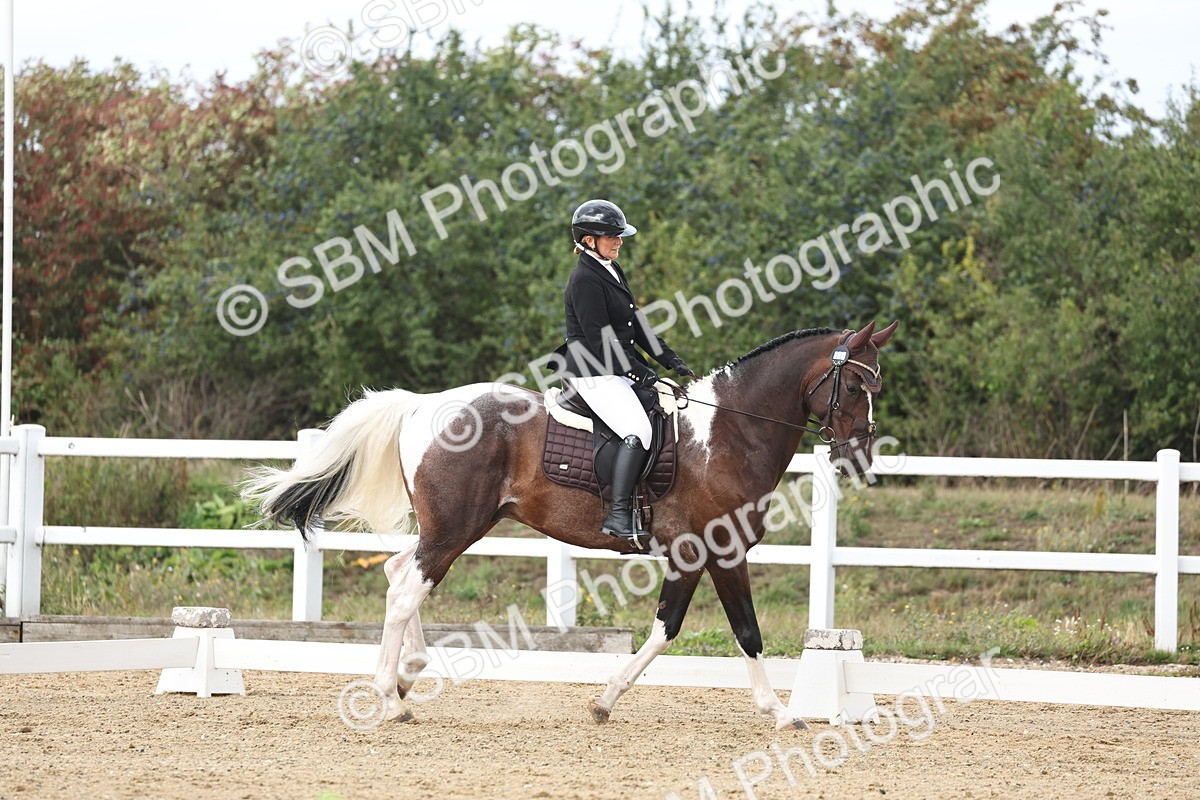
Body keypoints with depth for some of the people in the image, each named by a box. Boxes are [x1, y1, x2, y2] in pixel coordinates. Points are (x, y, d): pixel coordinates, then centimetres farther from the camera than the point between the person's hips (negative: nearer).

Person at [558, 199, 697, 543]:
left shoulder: (613, 272, 16)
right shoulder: (585, 280, -14)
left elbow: (636, 324, 19)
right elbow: (599, 340, -19)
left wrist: (672, 361, 11)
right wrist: (641, 373, -16)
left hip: (618, 372, 10)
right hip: (595, 374, -10)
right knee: (638, 431, -26)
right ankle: (618, 515, -29)